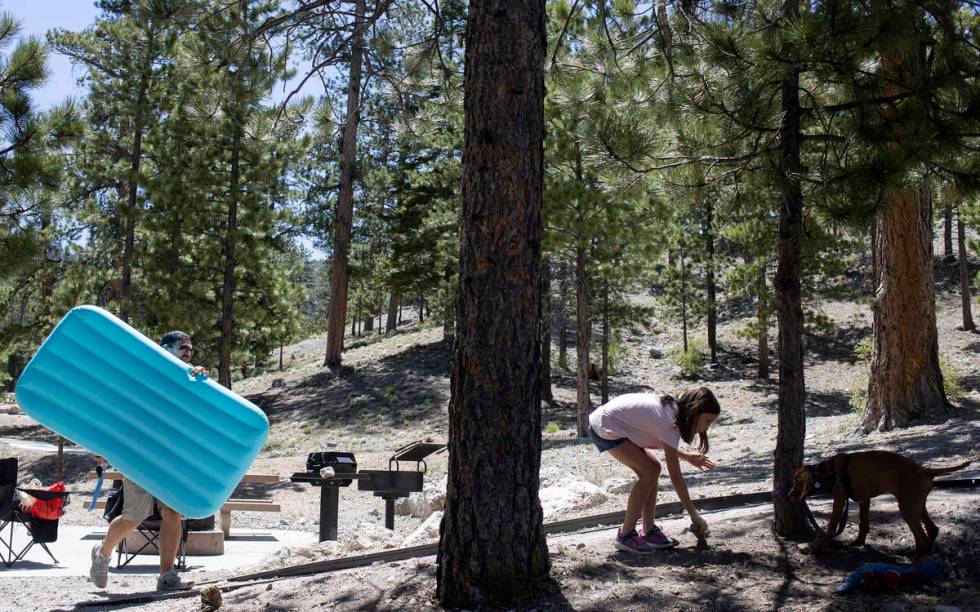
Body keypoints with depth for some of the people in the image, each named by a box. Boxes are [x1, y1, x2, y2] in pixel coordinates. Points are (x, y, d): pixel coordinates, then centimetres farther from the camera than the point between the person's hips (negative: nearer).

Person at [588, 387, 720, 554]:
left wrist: (688, 457, 11)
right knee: (649, 472, -12)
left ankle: (649, 531, 13)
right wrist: (694, 515, -13)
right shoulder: (669, 422, -24)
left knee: (653, 468, 5)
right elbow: (675, 476, -19)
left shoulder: (672, 407, 1)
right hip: (603, 428, -9)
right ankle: (626, 535, -3)